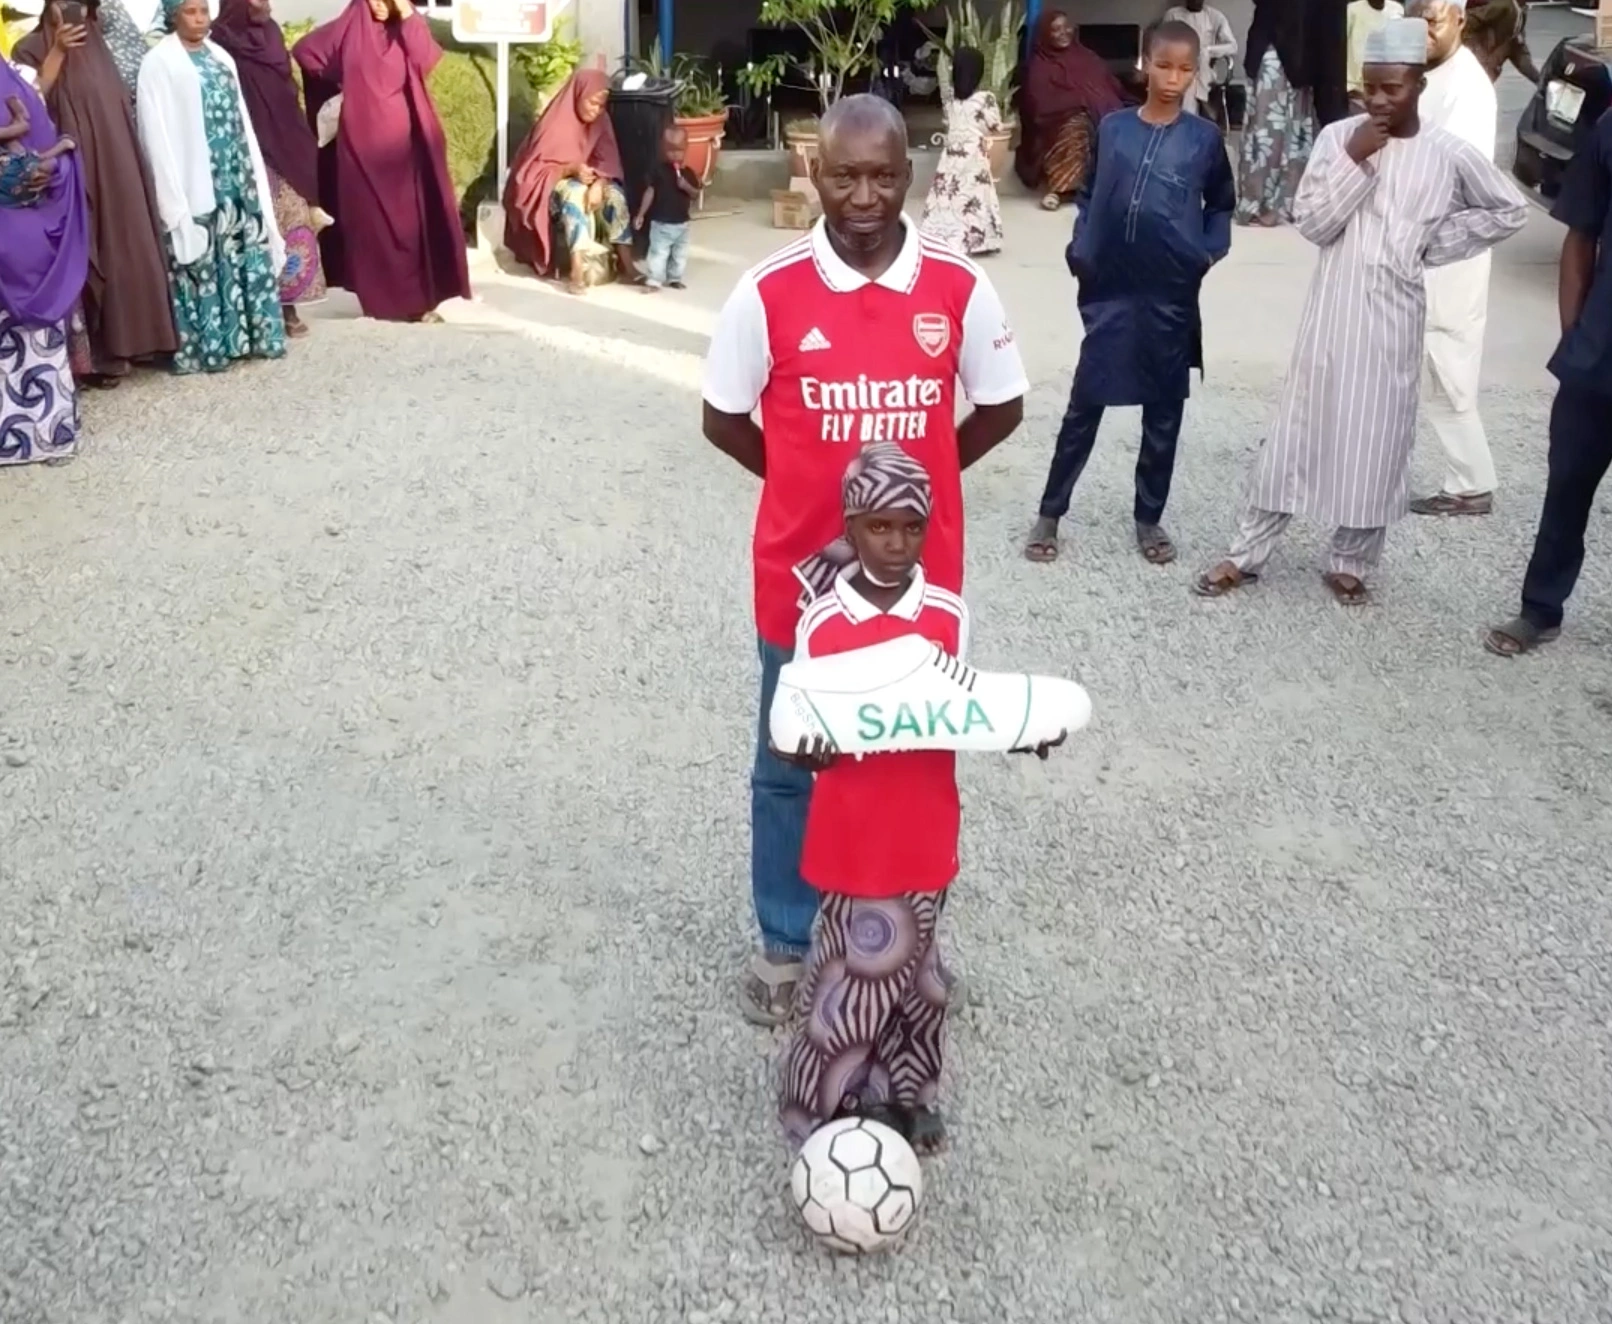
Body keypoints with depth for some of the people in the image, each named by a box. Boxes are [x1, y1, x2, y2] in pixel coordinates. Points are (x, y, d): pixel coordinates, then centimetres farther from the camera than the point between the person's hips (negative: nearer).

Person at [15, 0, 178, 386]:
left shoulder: (95, 45, 16)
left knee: (124, 251, 4)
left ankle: (121, 343, 13)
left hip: (115, 166, 5)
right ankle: (91, 355, -5)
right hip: (73, 170, -5)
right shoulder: (33, 48, 0)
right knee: (85, 256, -7)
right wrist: (57, 51, -16)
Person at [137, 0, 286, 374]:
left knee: (246, 253, 6)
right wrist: (173, 197, -16)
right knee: (203, 260, -5)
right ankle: (205, 345, -1)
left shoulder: (221, 59, 17)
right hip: (195, 183, -6)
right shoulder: (159, 63, -3)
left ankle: (250, 333, 15)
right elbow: (158, 133, -9)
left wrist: (252, 177, 10)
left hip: (234, 177, 6)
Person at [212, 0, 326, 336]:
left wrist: (301, 149, 13)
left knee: (291, 225, 6)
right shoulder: (225, 44, -9)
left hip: (285, 153, 6)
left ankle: (287, 306, 12)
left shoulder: (270, 35, 12)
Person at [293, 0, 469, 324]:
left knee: (410, 218, -1)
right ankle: (379, 300, 6)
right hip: (364, 141, -1)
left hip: (402, 140, 1)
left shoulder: (408, 28, 7)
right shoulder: (349, 29, 4)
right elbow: (305, 51, 7)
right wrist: (343, 80, 9)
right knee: (370, 219, 1)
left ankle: (419, 299, 3)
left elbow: (425, 60, -13)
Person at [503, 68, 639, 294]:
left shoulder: (601, 122, -2)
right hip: (551, 186, -5)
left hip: (587, 181, 5)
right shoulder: (555, 123, -16)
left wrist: (599, 183, -28)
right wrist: (572, 169, -30)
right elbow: (537, 168, -15)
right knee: (575, 192, -37)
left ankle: (625, 262, -32)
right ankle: (576, 268, -49)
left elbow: (607, 163, -5)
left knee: (614, 193, -26)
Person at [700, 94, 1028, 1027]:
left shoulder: (959, 288, -7)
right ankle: (786, 944, 35)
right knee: (790, 767, 14)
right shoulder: (769, 292, -11)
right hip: (801, 576, -1)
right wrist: (806, 480, 5)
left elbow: (1002, 408, 7)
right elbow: (723, 417, 1)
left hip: (919, 578, 1)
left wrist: (921, 472, 7)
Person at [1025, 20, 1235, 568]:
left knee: (1164, 411, 9)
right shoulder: (1112, 127, 2)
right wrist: (1080, 250, -2)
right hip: (1109, 292, 0)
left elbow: (1222, 204, 13)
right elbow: (1088, 196, 11)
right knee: (1085, 404, 4)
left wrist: (1211, 253, -2)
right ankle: (1050, 513, 15)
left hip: (1172, 297, 0)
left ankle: (1149, 518, 22)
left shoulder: (1204, 138, 1)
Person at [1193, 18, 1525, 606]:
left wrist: (1435, 245, 1)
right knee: (1297, 431, 4)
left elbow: (1509, 210, 9)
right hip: (1331, 311, 0)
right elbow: (1311, 223, -9)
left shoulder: (1448, 153, -3)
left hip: (1393, 318, 0)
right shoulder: (1339, 137, -2)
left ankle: (1350, 562, 20)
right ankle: (1247, 553, 12)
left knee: (1376, 443, 6)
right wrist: (1355, 160, -17)